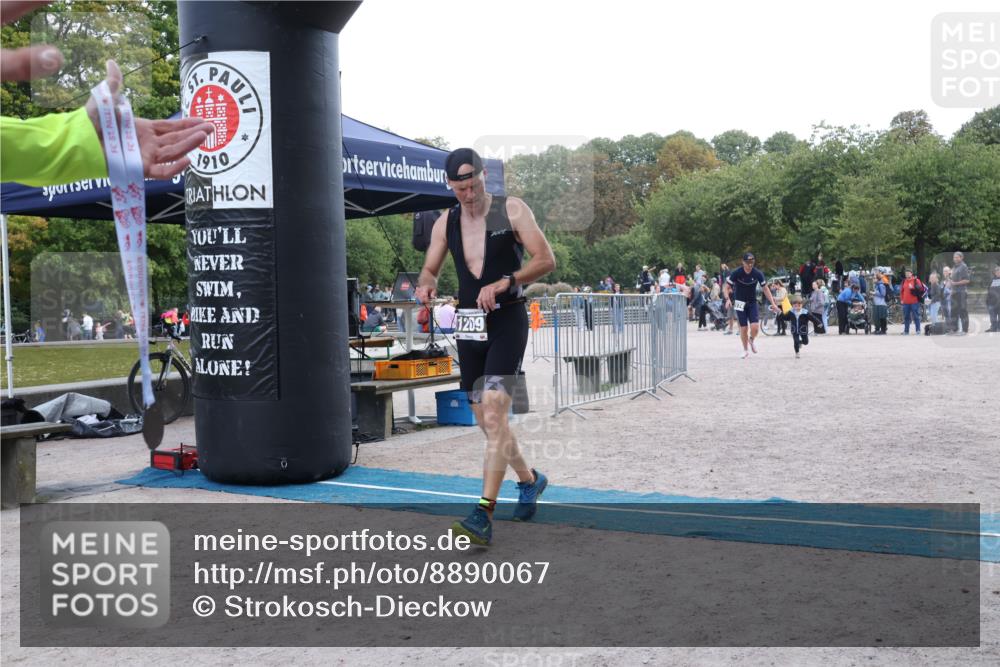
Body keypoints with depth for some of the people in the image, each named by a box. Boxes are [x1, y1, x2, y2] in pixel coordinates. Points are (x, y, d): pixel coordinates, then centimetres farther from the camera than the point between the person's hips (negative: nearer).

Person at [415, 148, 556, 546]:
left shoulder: (512, 210, -3)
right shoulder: (446, 223, 10)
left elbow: (546, 260, -8)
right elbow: (430, 269, 18)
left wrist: (503, 283, -22)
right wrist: (426, 285, -7)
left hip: (507, 320, -6)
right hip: (468, 323, 6)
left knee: (493, 413, -18)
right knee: (486, 419, 12)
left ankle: (484, 516, -21)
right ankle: (529, 480, 37)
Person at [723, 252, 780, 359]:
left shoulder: (758, 273, -12)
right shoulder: (736, 273, -16)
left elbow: (765, 288, -3)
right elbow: (727, 287, -8)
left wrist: (773, 303, -8)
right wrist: (728, 299, -25)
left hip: (752, 302, 1)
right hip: (740, 303, -1)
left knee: (755, 327, -14)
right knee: (743, 328, -2)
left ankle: (751, 341, 20)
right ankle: (745, 351, 17)